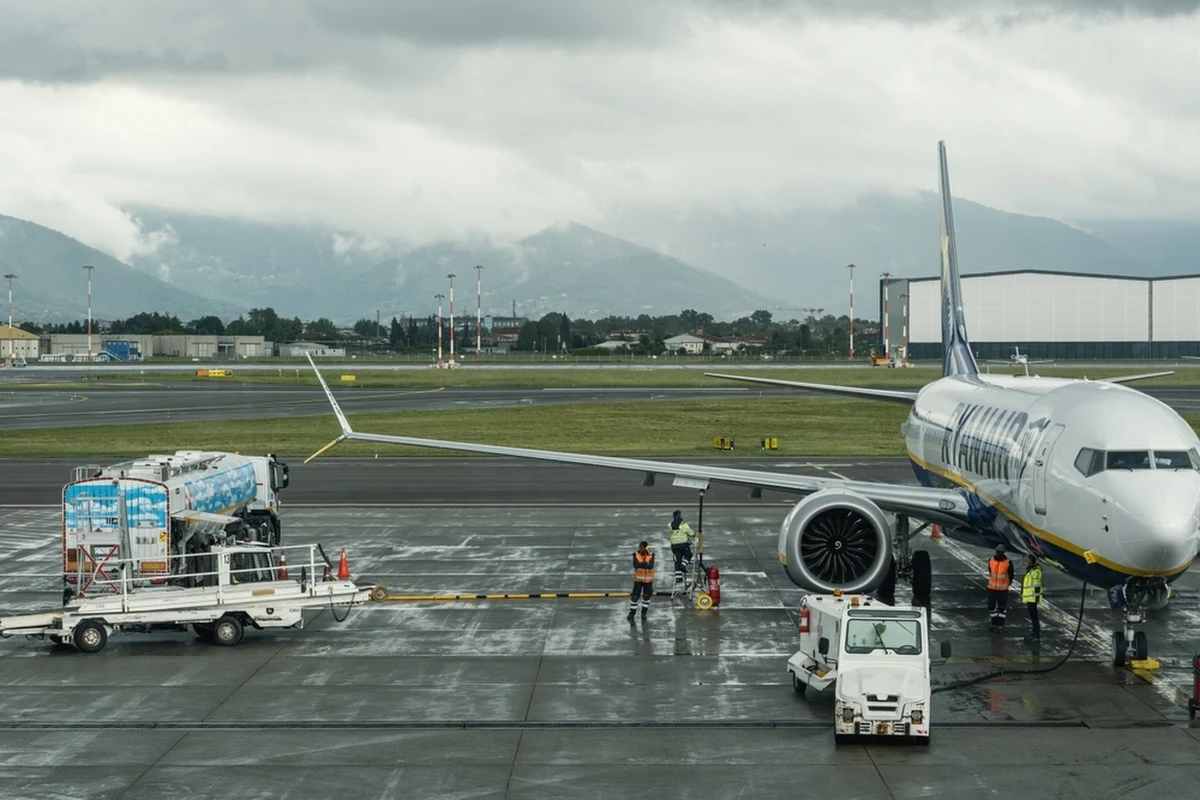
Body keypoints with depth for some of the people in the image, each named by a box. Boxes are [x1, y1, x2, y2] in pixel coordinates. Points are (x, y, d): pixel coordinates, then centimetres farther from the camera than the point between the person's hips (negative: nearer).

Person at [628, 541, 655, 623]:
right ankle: (632, 613, 9)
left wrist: (641, 564, -25)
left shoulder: (651, 555, -9)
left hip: (648, 579, 0)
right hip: (638, 579, 0)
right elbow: (635, 565, -20)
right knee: (634, 596, -2)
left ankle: (644, 613, 26)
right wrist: (645, 563, -25)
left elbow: (651, 566, -22)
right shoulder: (636, 555, -7)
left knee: (646, 596, 11)